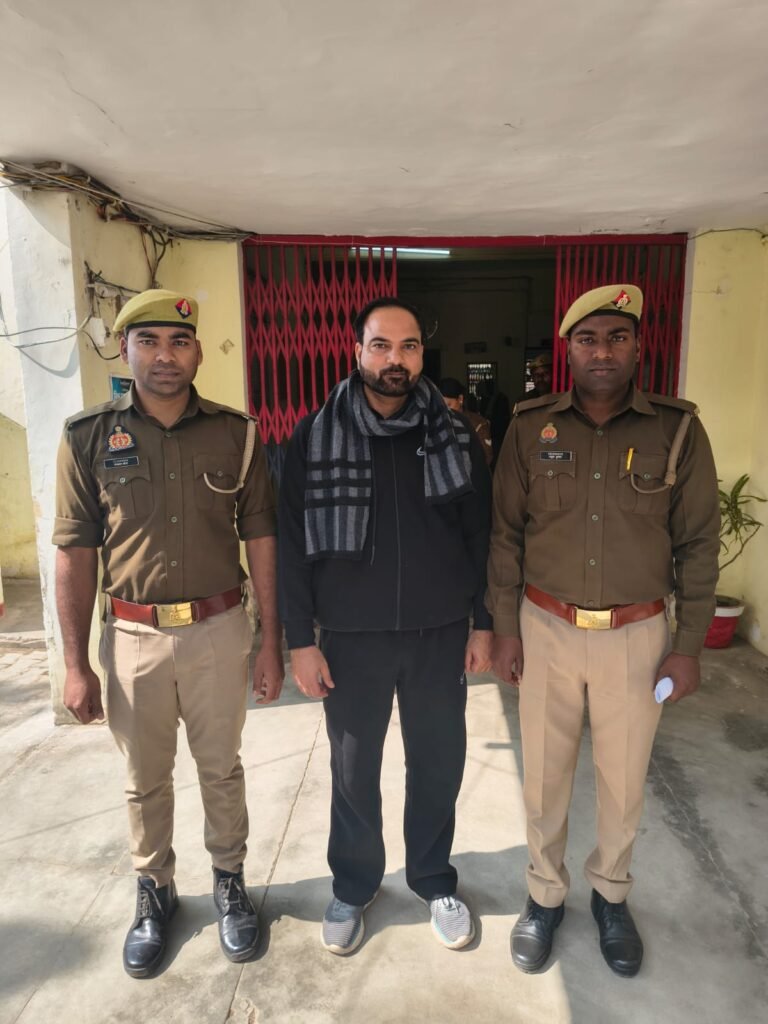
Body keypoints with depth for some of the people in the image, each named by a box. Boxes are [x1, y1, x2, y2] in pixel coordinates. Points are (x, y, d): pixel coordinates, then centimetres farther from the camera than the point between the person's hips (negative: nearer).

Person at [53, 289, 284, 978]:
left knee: (222, 769, 16)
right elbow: (76, 554, -1)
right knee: (146, 779, 17)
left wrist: (271, 641, -1)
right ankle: (154, 893, 42)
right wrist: (76, 665, -2)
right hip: (132, 636, 0)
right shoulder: (88, 437, -3)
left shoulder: (236, 433, -2)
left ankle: (229, 882, 40)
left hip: (220, 630, 0)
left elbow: (260, 538, 0)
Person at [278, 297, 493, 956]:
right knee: (354, 771, 15)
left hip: (440, 635, 1)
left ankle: (435, 880, 41)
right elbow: (294, 544, -4)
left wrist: (483, 624, 2)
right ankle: (354, 885, 41)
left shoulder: (456, 436, -1)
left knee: (438, 765, 16)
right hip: (352, 637, -1)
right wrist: (301, 640, -6)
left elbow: (481, 537, 4)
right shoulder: (315, 437, -6)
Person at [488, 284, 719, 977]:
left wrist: (689, 646, -1)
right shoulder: (530, 427, -3)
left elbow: (698, 543, -1)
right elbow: (506, 533, 1)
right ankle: (546, 893, 39)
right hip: (546, 629, 1)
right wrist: (505, 628, 0)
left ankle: (611, 893, 43)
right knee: (544, 772, 14)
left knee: (624, 777, 16)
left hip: (638, 634, 0)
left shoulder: (678, 430, -5)